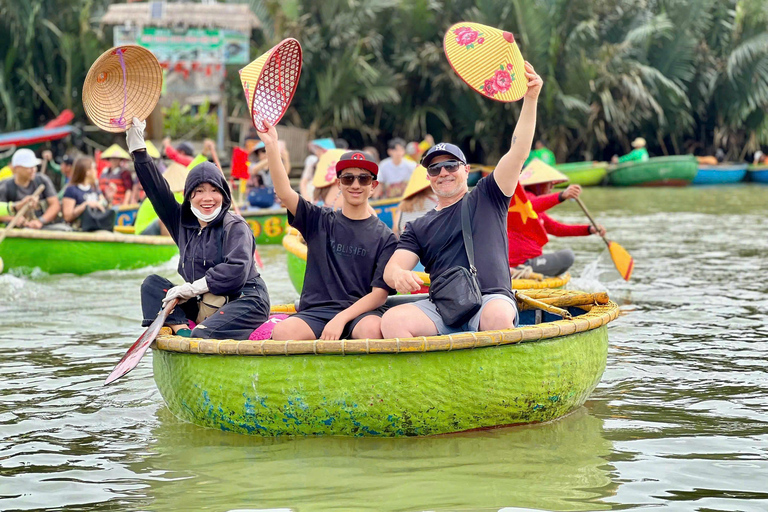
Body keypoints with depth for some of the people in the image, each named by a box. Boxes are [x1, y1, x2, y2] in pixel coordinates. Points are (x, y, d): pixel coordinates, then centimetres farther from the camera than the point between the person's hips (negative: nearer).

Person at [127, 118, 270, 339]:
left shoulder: (235, 227, -7)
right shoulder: (183, 222, 13)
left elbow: (237, 270, -20)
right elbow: (157, 190, 12)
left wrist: (194, 287, -20)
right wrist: (137, 147, 8)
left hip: (243, 302, -8)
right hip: (201, 307, 8)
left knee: (202, 335, -37)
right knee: (152, 284, -3)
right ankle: (180, 329, -22)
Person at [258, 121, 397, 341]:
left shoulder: (385, 237, 8)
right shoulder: (319, 221, 14)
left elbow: (380, 293, -1)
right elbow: (284, 193, -2)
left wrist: (341, 319, -15)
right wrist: (271, 146, -14)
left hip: (361, 314, -1)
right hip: (315, 312, 2)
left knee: (373, 329, -38)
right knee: (282, 332, -31)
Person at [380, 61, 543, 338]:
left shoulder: (487, 198, 16)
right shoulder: (417, 228, 22)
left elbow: (518, 153, 4)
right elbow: (391, 269, 9)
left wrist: (530, 99, -9)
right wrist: (398, 275, -18)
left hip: (491, 299, -2)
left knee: (497, 316, -39)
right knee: (392, 320, -28)